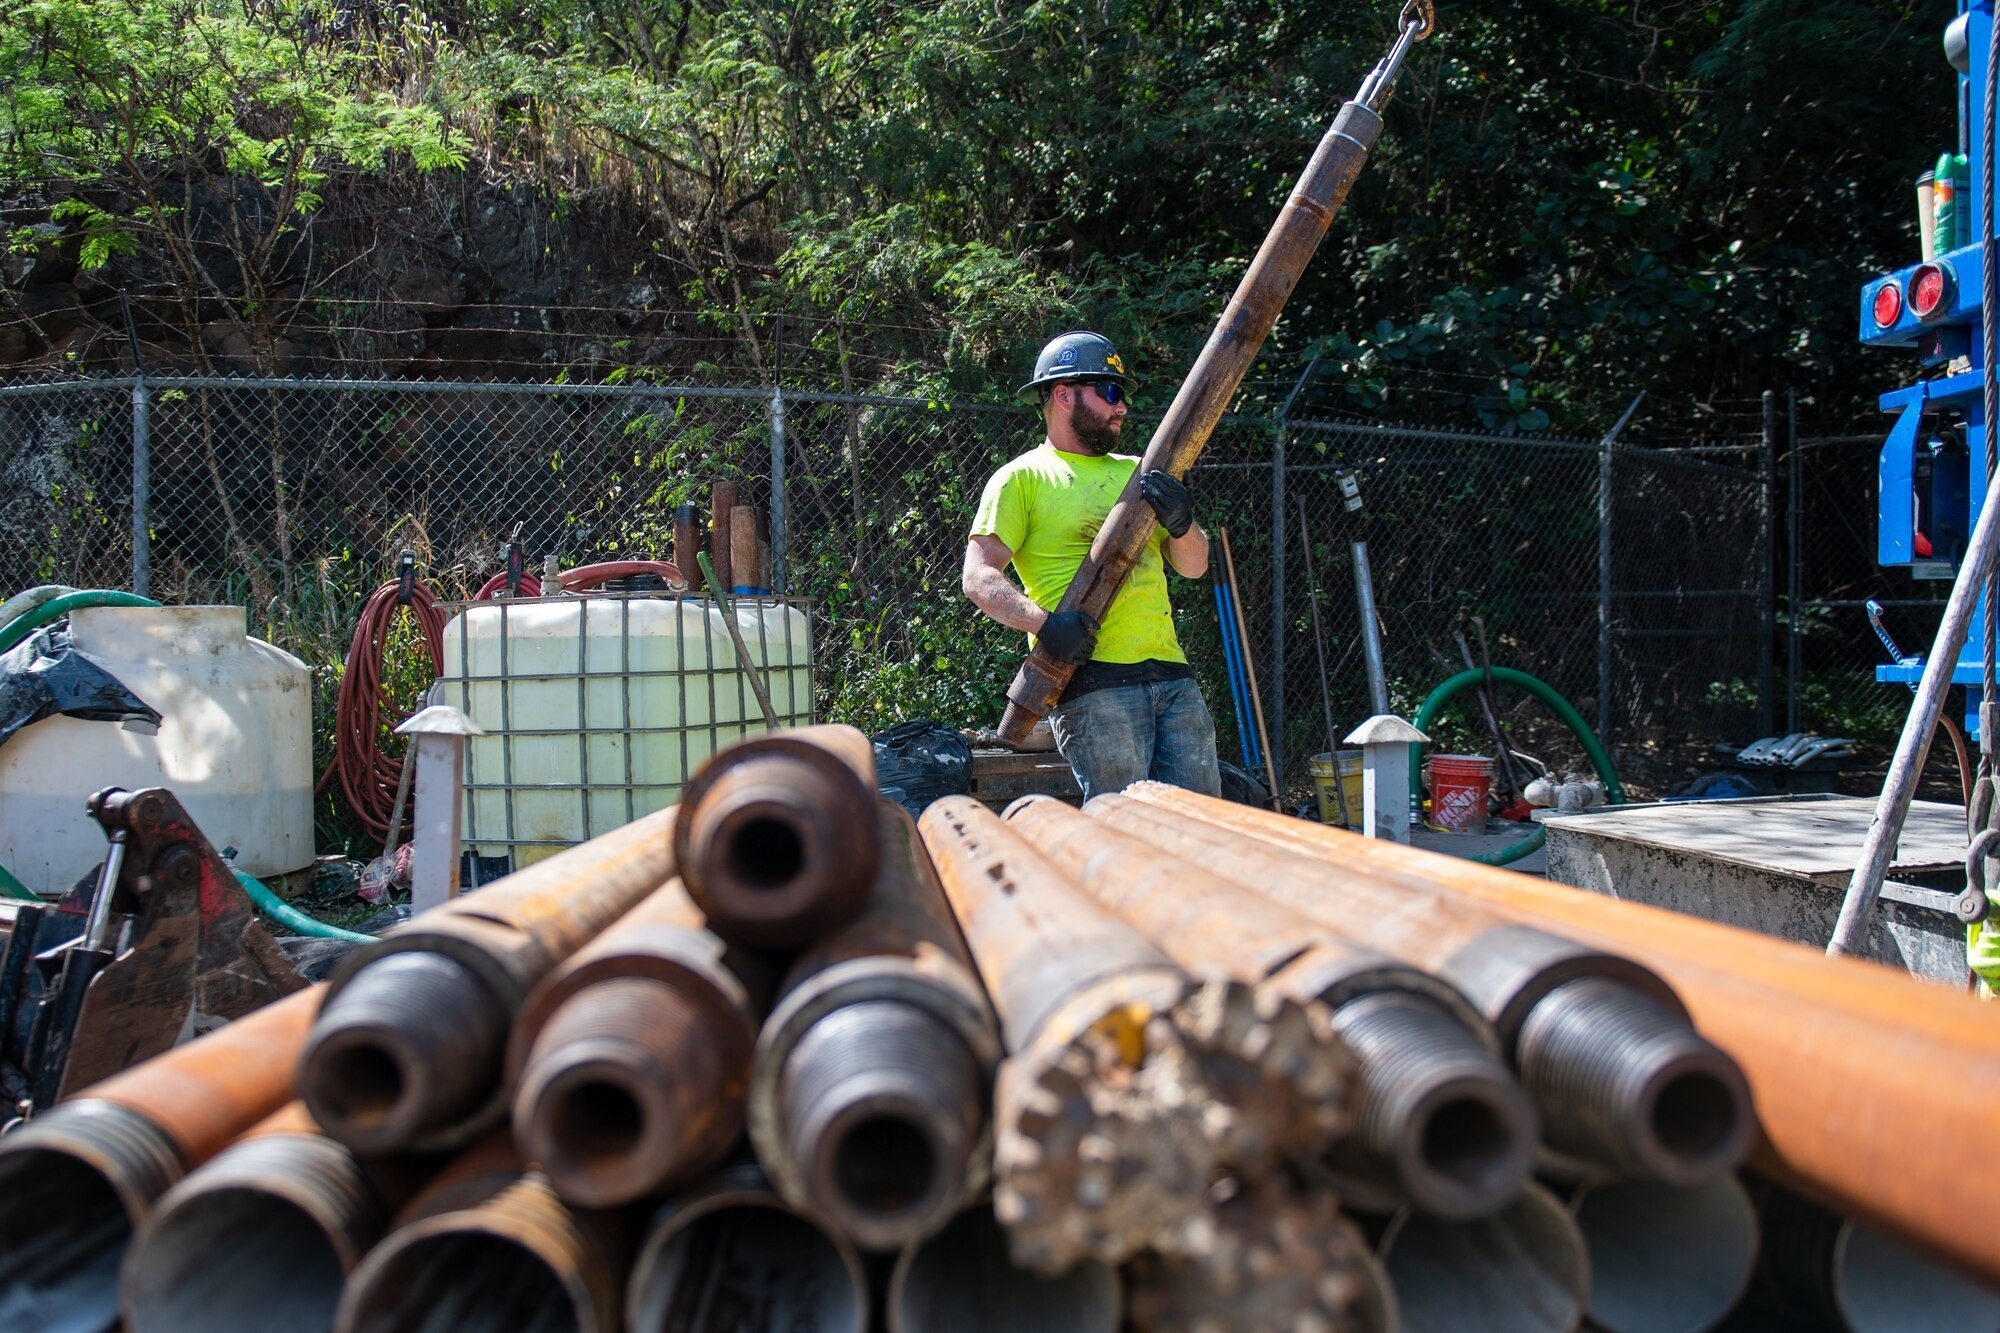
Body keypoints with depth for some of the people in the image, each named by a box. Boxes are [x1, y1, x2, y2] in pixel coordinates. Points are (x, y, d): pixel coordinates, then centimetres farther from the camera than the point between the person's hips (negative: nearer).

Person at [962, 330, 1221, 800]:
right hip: (1092, 678, -6)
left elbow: (1193, 566, 19)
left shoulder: (1135, 473, 26)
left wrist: (1180, 522, -4)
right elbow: (979, 577, -4)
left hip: (1172, 673, 6)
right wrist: (1043, 622, -22)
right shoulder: (1022, 479, 6)